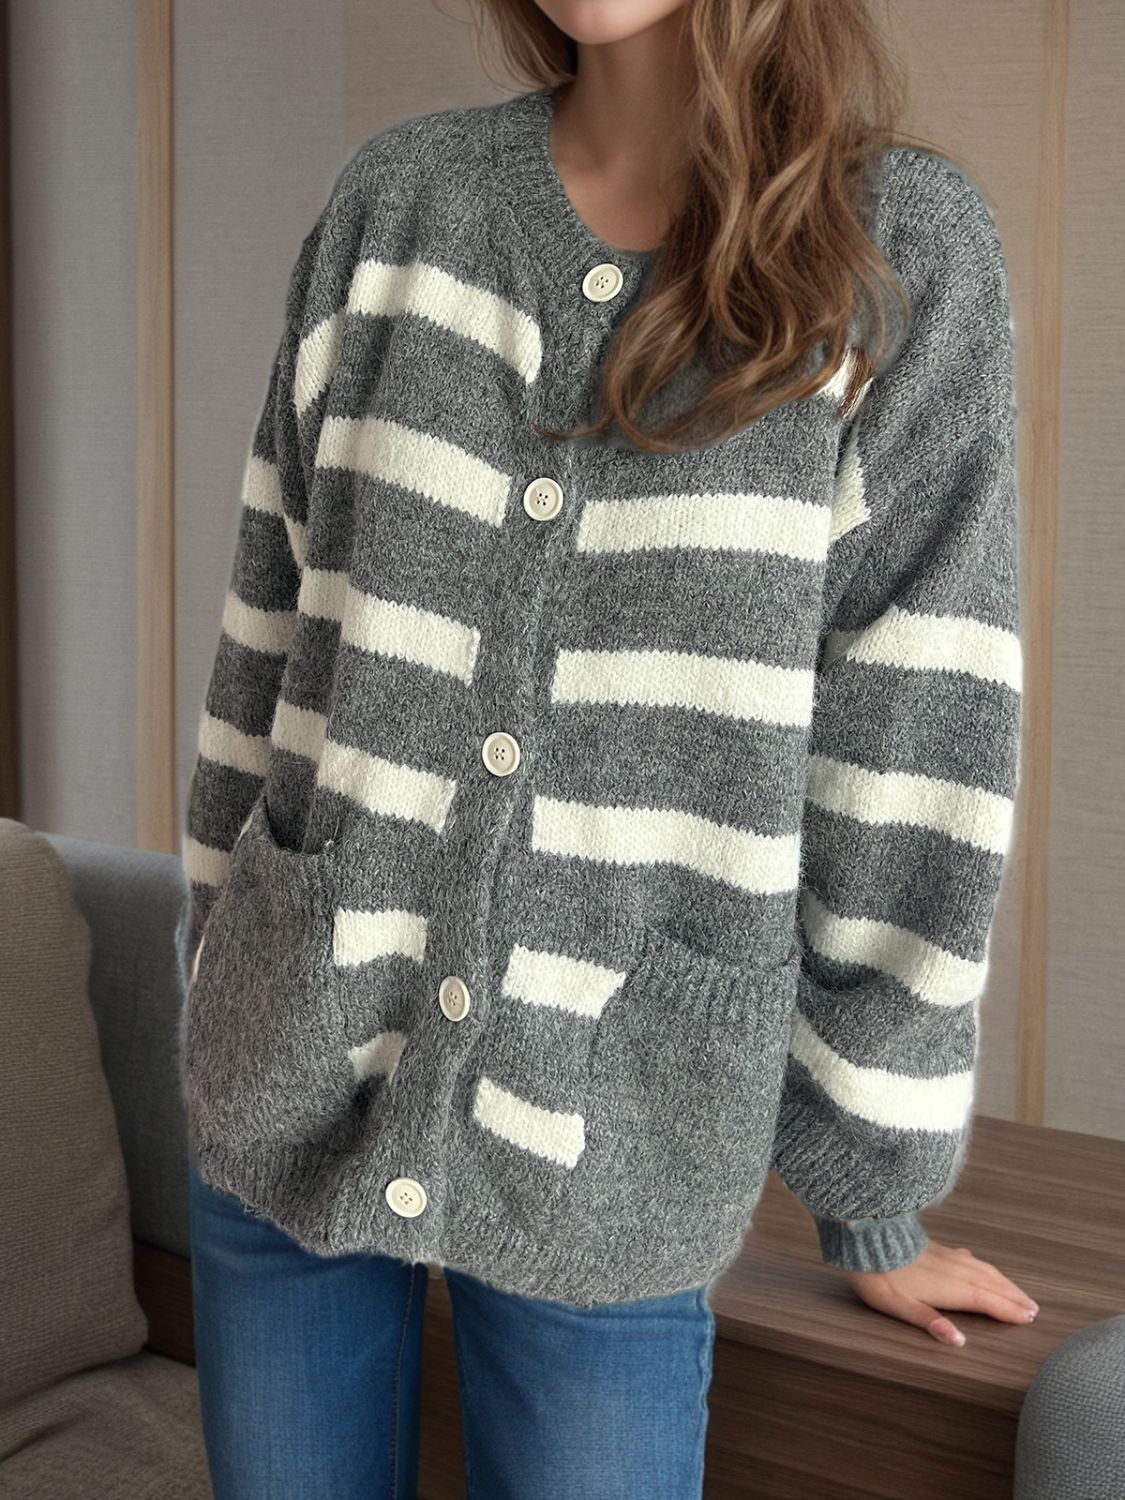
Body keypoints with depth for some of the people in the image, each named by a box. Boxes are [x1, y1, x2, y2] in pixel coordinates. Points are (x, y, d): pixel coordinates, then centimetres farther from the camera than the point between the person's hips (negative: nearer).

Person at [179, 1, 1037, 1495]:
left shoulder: (910, 255, -6)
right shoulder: (402, 192, 2)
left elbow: (911, 749, -6)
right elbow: (276, 624, 8)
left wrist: (871, 1196, -1)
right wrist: (219, 980, 11)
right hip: (289, 1089, 3)